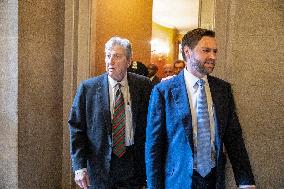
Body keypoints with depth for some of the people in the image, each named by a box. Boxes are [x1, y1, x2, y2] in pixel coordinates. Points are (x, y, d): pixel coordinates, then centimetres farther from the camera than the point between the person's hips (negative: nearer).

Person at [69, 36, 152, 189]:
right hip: (99, 165, 0)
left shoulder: (143, 85, -3)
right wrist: (79, 166, -9)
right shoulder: (88, 88, -5)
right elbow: (77, 128, -4)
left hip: (134, 164, 1)